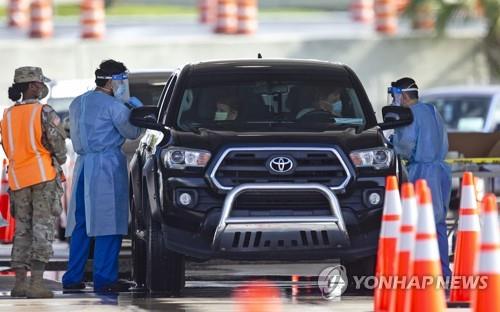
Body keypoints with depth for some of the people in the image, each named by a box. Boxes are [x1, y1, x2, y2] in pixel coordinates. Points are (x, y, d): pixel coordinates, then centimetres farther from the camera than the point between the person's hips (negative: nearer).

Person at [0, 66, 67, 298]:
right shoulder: (44, 112, -8)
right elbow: (59, 145, -7)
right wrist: (58, 163, 12)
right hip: (44, 176, -5)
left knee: (22, 229, 12)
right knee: (43, 228, -5)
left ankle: (19, 282, 8)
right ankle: (36, 283, -12)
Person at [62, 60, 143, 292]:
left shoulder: (78, 103, 15)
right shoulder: (114, 106, -8)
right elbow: (132, 133, -2)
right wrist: (136, 110, 15)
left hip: (83, 166, 7)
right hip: (108, 165, -7)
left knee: (81, 223, 10)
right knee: (108, 223, -6)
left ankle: (72, 278, 8)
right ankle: (104, 278, -9)